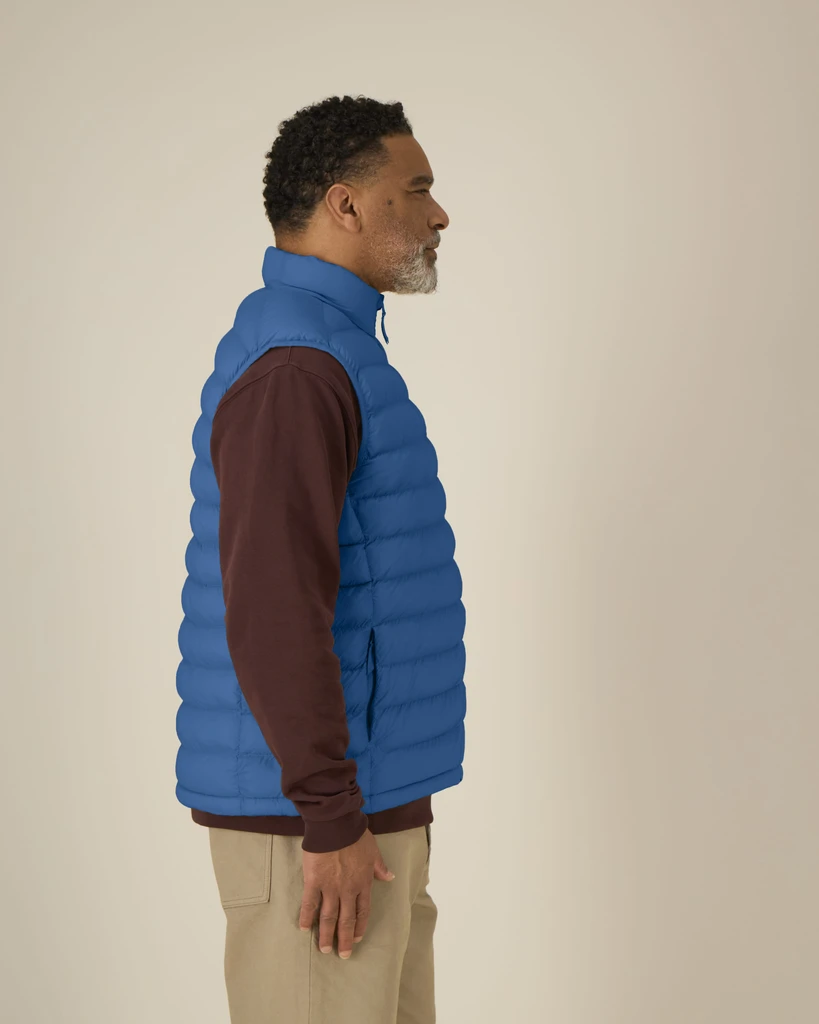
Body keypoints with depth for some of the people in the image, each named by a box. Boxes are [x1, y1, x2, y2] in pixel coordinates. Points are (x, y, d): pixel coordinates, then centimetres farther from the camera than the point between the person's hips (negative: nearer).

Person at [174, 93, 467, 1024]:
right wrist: (331, 821, -23)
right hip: (311, 814, -10)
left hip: (355, 803, 10)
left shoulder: (323, 352, 16)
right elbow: (272, 611, -26)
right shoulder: (292, 367, -18)